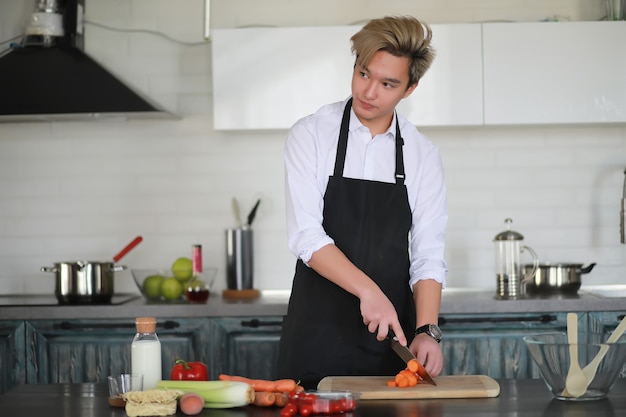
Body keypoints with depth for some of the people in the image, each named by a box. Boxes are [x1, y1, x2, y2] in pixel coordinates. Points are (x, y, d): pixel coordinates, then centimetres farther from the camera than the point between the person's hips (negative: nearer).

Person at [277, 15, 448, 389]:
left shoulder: (423, 154, 2)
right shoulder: (311, 135, -5)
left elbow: (428, 256, 0)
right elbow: (306, 236, -14)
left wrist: (427, 330, -15)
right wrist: (368, 291, -25)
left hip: (392, 336, 2)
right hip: (318, 334, -2)